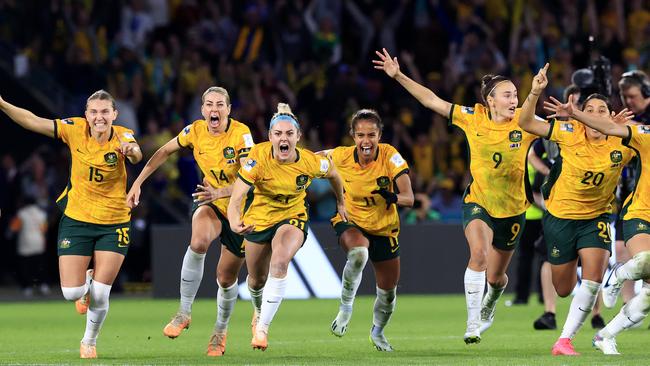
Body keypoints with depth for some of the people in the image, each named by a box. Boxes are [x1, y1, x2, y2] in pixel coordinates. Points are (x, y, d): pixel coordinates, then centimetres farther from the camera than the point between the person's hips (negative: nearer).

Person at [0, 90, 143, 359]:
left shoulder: (122, 136, -15)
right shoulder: (75, 130, -11)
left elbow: (136, 155, -37)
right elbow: (32, 121, -15)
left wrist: (130, 150, -61)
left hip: (114, 224, -1)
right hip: (76, 220, 1)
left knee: (100, 296, -3)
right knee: (71, 293, -6)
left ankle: (90, 341, 26)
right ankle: (86, 281, 32)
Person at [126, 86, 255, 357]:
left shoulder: (240, 134, -22)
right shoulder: (195, 131, -11)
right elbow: (165, 152, 5)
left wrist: (219, 193, -44)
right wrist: (138, 182, 0)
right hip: (209, 203, 1)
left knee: (226, 279, 6)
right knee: (199, 242, -34)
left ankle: (221, 330, 36)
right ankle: (184, 312, -22)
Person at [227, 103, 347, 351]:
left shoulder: (311, 162, -22)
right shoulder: (258, 159, -27)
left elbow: (333, 175, 2)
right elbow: (235, 199, -34)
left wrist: (340, 203, 16)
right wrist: (235, 223, -54)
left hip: (293, 218, -1)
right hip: (258, 219, 1)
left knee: (280, 263, -32)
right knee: (257, 281, 16)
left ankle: (263, 326, -24)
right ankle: (260, 310, 55)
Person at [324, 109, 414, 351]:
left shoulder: (390, 156, -21)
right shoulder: (341, 157, -19)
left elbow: (409, 198, -26)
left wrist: (393, 197, -46)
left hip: (384, 229, 2)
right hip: (350, 223, -2)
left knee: (388, 291, 9)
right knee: (358, 252, -38)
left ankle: (378, 331, 41)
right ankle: (346, 307, -15)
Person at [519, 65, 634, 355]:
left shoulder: (622, 143, -11)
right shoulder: (569, 133, -13)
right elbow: (526, 123, -13)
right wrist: (535, 93, -29)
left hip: (596, 217, 0)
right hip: (560, 215, 0)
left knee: (593, 276, -22)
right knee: (563, 289, 10)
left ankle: (564, 340, -14)